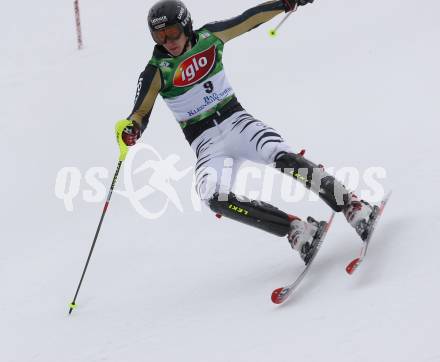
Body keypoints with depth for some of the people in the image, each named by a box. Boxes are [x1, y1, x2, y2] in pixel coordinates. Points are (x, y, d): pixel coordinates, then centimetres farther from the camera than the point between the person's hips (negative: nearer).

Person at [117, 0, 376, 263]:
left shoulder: (208, 37, 0)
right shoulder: (157, 70, -7)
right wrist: (130, 130, -35)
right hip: (206, 144, -1)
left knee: (283, 156, -29)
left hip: (236, 121, 1)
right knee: (215, 199, -30)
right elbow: (140, 113, -13)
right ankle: (296, 229, -26)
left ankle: (355, 207, -23)